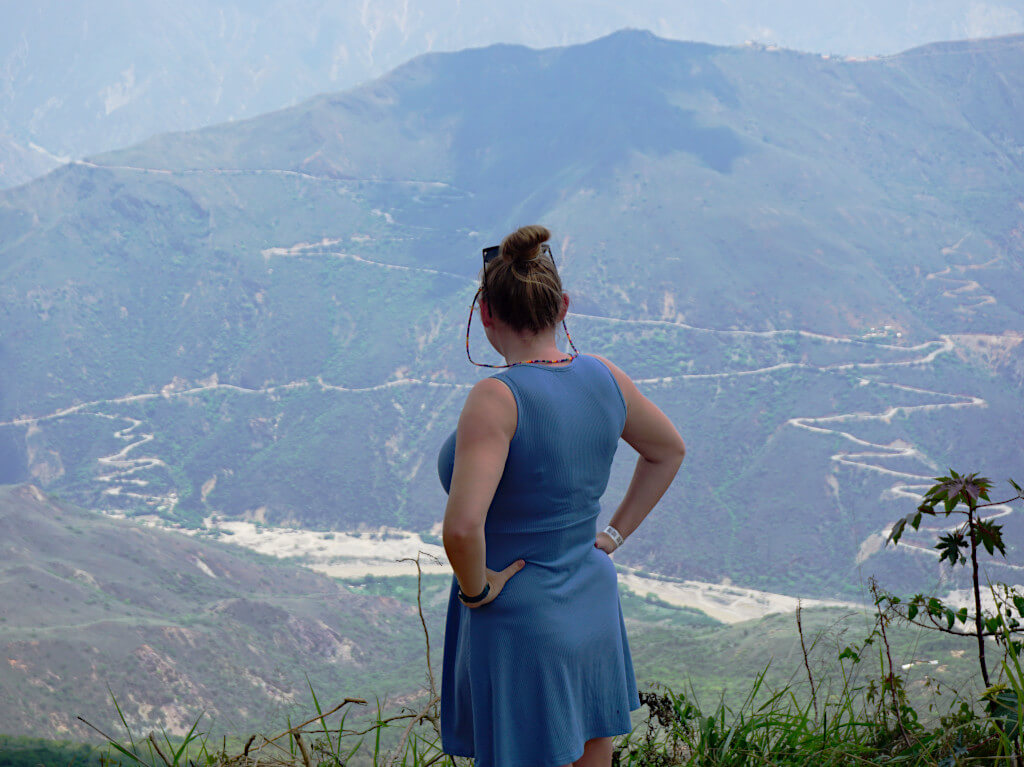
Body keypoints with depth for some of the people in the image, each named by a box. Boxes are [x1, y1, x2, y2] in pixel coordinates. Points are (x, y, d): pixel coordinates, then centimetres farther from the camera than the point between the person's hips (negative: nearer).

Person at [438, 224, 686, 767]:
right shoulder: (603, 377, -2)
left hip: (519, 627, -7)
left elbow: (462, 528, -34)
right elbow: (668, 450, 16)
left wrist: (476, 588, -16)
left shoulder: (497, 399, -23)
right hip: (592, 612, 7)